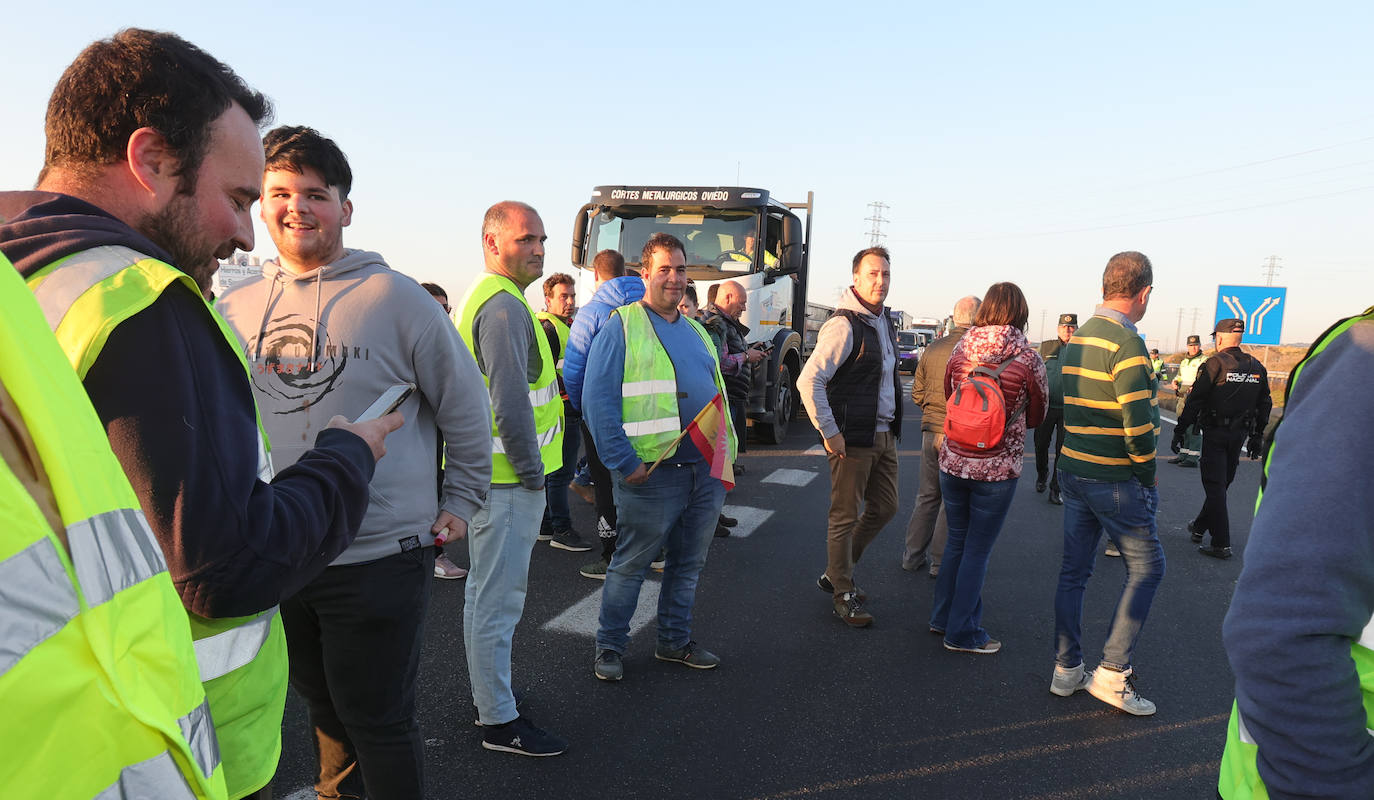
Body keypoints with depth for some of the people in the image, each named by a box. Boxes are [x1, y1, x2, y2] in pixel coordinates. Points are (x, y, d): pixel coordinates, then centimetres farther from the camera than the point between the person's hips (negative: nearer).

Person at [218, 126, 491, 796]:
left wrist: (460, 503, -1)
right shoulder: (234, 308, 5)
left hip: (382, 557, -5)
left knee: (377, 719, 7)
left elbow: (465, 409, -3)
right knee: (321, 703, 23)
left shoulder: (396, 299, -9)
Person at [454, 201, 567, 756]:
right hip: (508, 480, -11)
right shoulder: (504, 306, -18)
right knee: (498, 600, 0)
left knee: (483, 591, 21)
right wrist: (532, 471, -14)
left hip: (485, 474, 11)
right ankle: (499, 721, 13)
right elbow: (511, 402, -25)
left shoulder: (479, 298, 17)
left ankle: (487, 691, 38)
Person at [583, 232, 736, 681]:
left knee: (689, 563, 16)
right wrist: (624, 463, -15)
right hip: (652, 473, -6)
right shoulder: (622, 326, -4)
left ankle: (675, 640, 32)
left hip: (707, 471, 7)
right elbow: (597, 400, -11)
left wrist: (727, 455, 12)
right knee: (631, 564, 5)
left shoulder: (696, 332, 18)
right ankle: (610, 646, 21)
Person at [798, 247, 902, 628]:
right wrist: (830, 433, -20)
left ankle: (836, 574, 31)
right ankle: (843, 594, 17)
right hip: (853, 439, -9)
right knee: (845, 517, 2)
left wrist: (892, 424, 19)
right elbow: (808, 381, -22)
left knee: (884, 507, 16)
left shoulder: (884, 322, 12)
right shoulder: (844, 325, -17)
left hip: (884, 435, 9)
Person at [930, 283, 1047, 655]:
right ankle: (962, 633, 19)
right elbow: (1037, 417, 2)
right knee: (977, 551, 8)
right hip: (996, 470, -4)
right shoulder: (1028, 359, -12)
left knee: (956, 542, 20)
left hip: (952, 462, 4)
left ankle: (942, 617, 32)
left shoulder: (960, 350, -2)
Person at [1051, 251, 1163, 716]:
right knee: (1146, 567, 7)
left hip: (1072, 471, 8)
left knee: (1074, 570, 13)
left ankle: (1066, 669, 22)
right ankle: (1112, 673, 8)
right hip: (1115, 480, -8)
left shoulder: (1076, 340, 10)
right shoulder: (1126, 343, -17)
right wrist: (1147, 474, -8)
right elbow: (1138, 423, -21)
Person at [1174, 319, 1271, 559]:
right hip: (1240, 435, 6)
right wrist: (1257, 437, 21)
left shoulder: (1215, 364, -12)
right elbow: (1264, 405, 13)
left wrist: (1179, 431, -9)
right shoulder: (1257, 367, 7)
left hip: (1215, 433, -6)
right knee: (1222, 483, 18)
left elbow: (1195, 401, -14)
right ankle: (1199, 527, 32)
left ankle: (1221, 544, -4)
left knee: (1215, 486, -2)